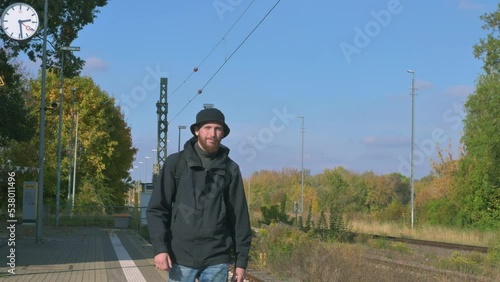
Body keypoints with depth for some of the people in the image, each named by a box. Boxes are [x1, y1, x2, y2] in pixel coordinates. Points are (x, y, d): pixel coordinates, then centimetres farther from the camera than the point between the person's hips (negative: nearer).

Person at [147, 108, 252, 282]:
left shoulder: (230, 169, 6)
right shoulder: (175, 163, 3)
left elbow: (239, 216, 7)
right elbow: (157, 208, 1)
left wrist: (241, 260, 4)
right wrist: (160, 247, -11)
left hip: (217, 261, 1)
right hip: (181, 257, -1)